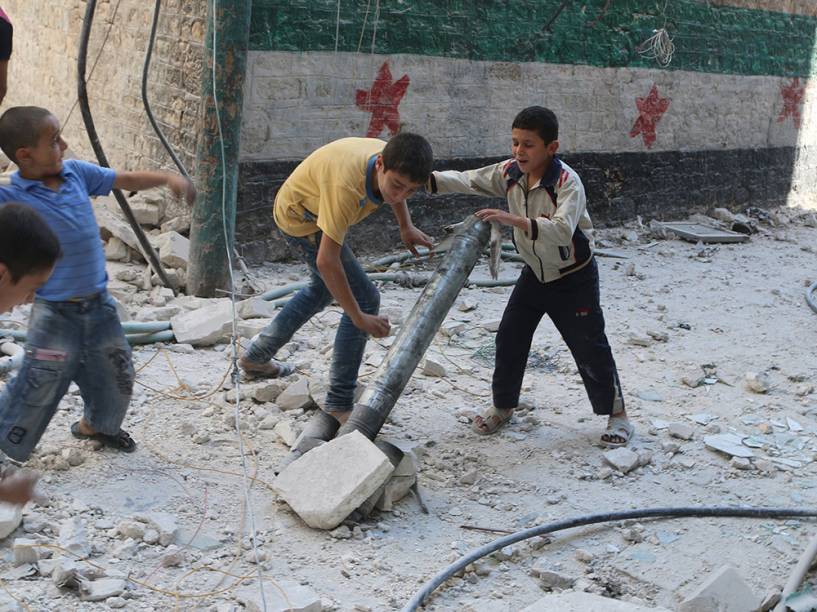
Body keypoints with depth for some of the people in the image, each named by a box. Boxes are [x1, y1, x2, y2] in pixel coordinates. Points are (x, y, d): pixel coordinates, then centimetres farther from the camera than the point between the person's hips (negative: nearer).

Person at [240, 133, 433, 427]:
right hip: (301, 219, -9)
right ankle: (338, 405, -5)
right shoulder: (347, 186, -43)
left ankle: (257, 357, 43)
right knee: (365, 299, -11)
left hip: (315, 211, 9)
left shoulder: (393, 161, -20)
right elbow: (326, 261, -39)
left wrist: (406, 226, -3)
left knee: (323, 289, 29)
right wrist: (359, 318, -34)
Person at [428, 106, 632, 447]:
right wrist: (427, 179, -20)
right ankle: (502, 407, 25)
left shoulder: (567, 181, -27)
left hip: (573, 278, -6)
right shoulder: (510, 174, -7)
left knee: (589, 347, -1)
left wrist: (514, 219, -50)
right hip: (534, 274, 6)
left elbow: (562, 230, -41)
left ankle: (617, 415, 16)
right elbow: (467, 181, -5)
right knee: (509, 340, 6)